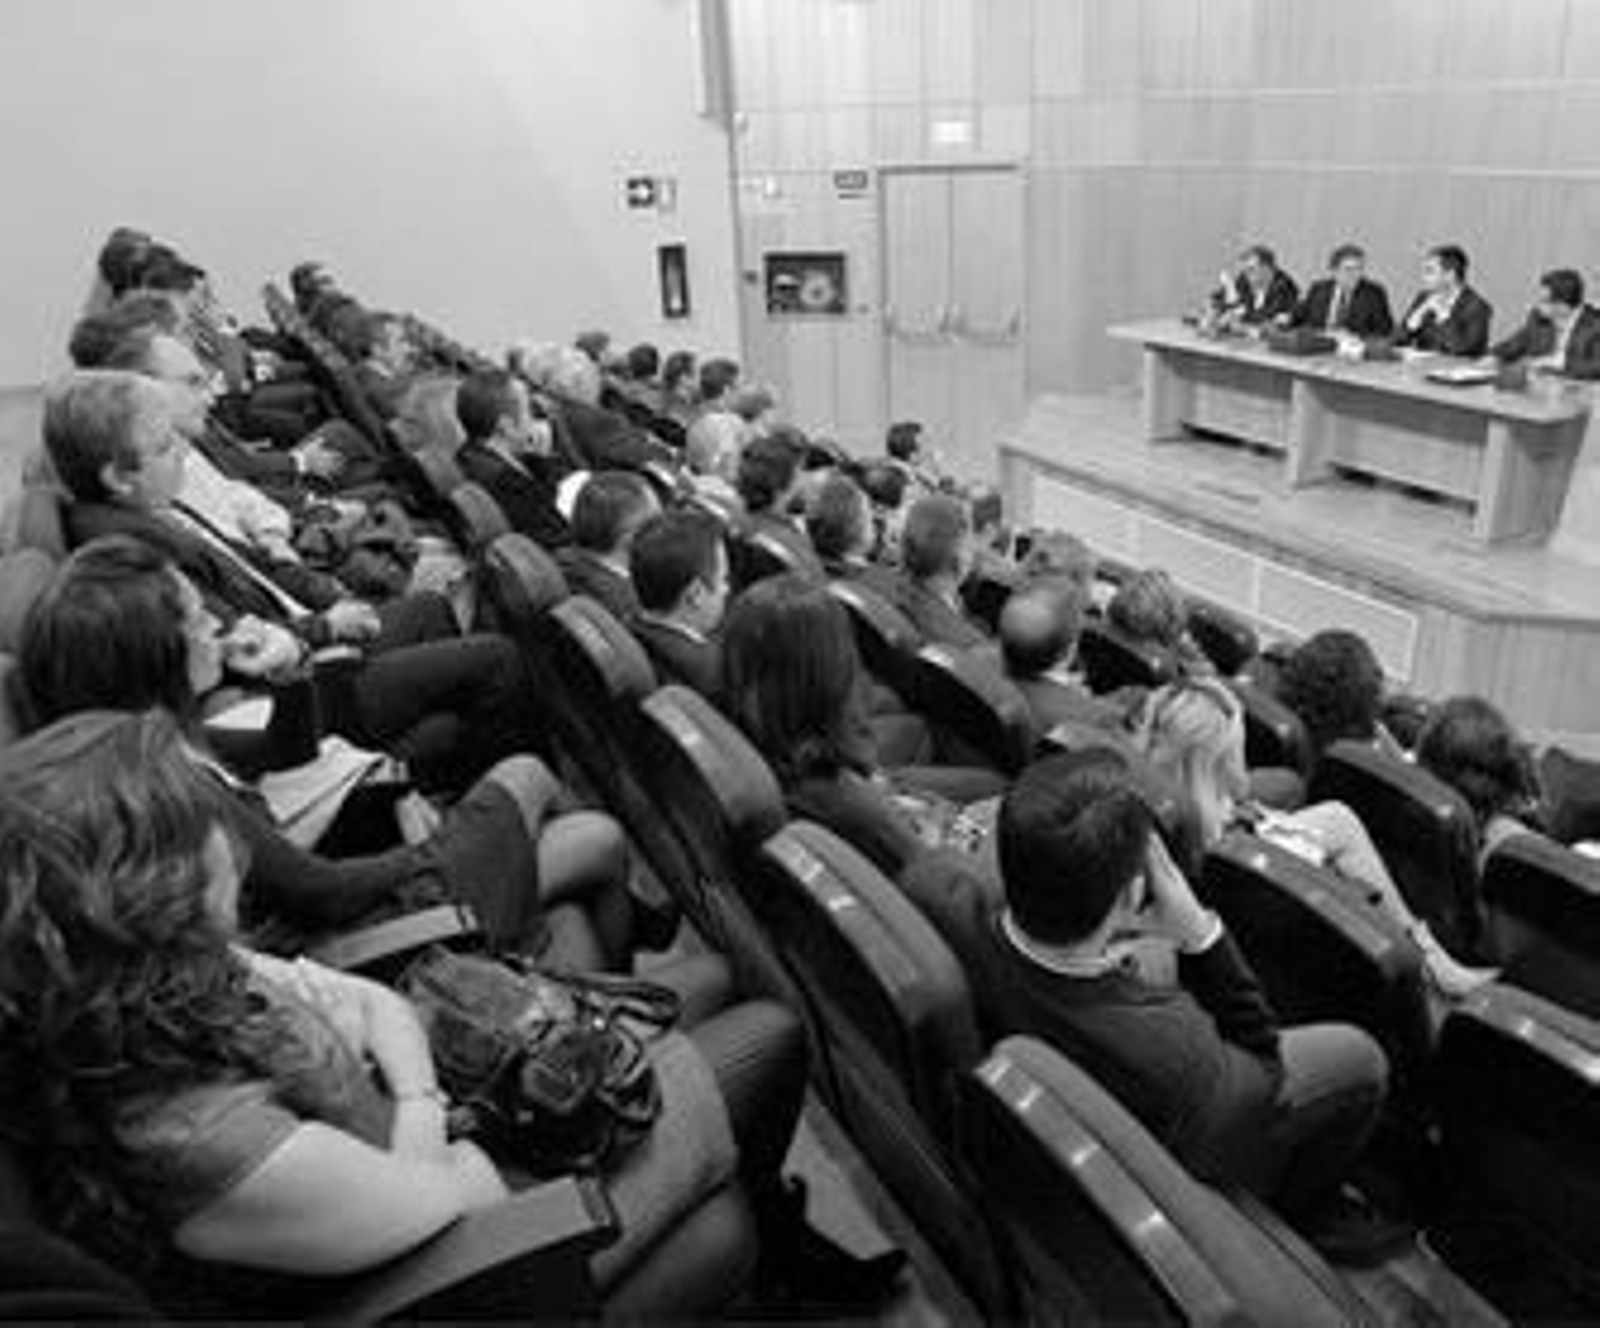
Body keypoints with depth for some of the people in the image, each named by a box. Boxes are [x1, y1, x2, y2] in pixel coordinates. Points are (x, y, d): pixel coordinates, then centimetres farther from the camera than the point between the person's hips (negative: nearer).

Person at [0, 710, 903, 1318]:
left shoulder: (165, 979, -12)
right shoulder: (202, 1144, -38)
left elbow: (376, 1007, -1)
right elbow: (461, 1201, -28)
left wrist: (417, 1105, -17)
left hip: (409, 1145, 8)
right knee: (770, 1038, -1)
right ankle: (774, 1246, 33)